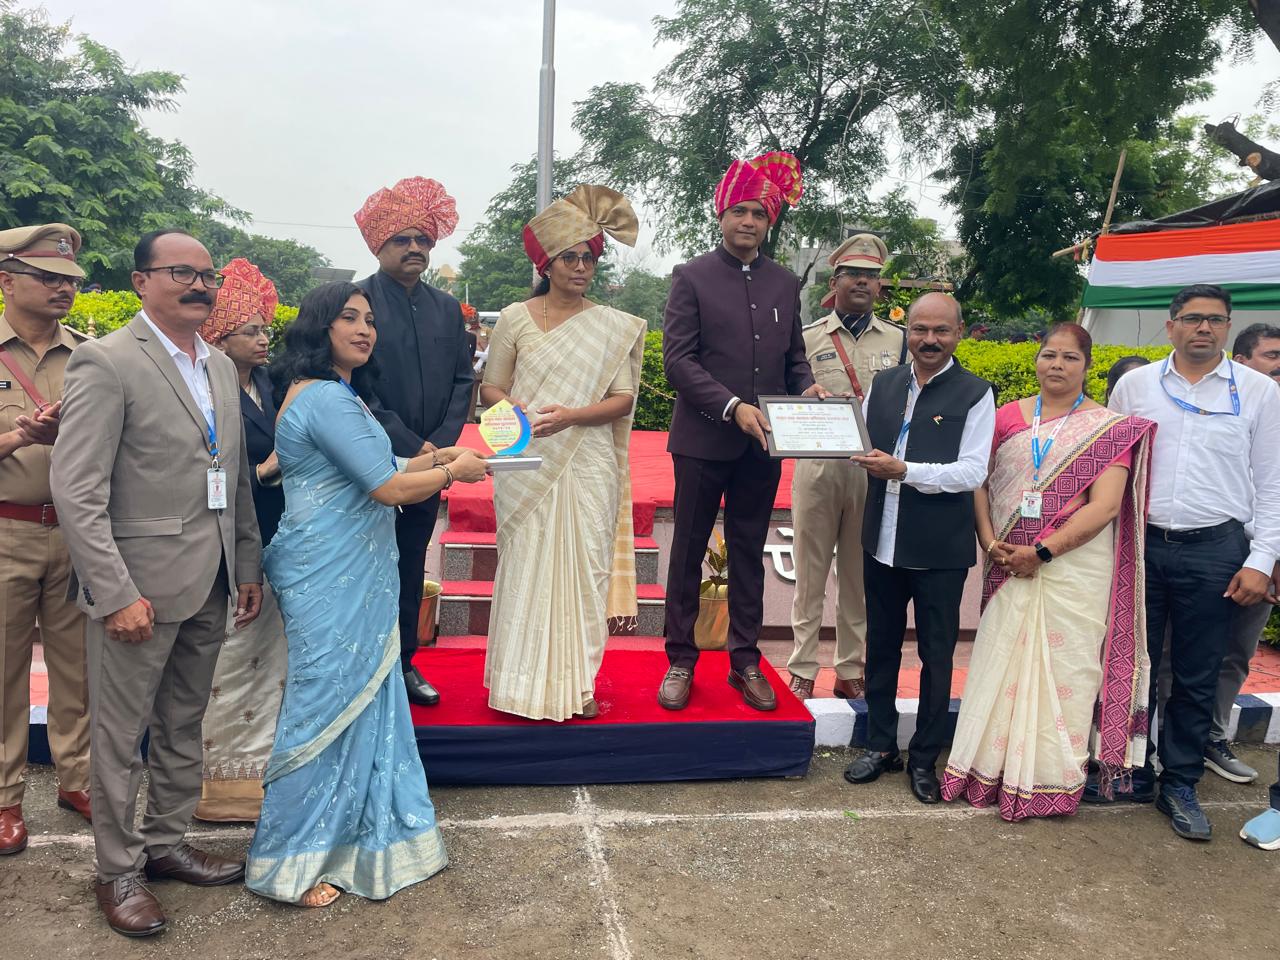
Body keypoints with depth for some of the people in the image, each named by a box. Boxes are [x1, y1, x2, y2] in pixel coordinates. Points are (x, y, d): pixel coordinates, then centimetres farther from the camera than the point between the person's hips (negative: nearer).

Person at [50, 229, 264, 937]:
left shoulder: (221, 368, 11)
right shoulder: (106, 362, -11)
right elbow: (76, 489, -16)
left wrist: (249, 566, 12)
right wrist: (116, 593, -20)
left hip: (209, 585, 7)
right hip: (140, 585, -7)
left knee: (183, 725, 18)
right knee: (121, 734, 8)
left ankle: (166, 842, 35)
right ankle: (118, 870, 25)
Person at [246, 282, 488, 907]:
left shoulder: (334, 394, 16)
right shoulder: (328, 398, -18)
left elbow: (366, 474, 16)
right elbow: (389, 488, -21)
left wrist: (434, 459, 10)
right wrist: (453, 472, -6)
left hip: (351, 576, 10)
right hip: (333, 579, -10)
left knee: (359, 697, 16)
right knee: (328, 703, 0)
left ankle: (355, 833, 31)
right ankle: (288, 865, 15)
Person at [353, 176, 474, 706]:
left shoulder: (446, 308, 9)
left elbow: (463, 381, 8)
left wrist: (440, 442, -6)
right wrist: (407, 444, -15)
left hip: (428, 460, 5)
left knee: (411, 568, 13)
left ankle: (403, 662, 25)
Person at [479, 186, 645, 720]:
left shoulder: (613, 327, 6)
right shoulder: (515, 319, 4)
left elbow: (623, 399, 0)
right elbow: (491, 388, 6)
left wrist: (570, 415, -16)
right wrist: (518, 413, -15)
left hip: (587, 468, 1)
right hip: (527, 467, 0)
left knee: (584, 567, 2)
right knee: (526, 567, 2)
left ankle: (576, 683, 14)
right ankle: (524, 682, 15)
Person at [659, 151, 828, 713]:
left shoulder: (786, 284, 11)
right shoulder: (692, 277, -2)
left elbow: (793, 356, 16)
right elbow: (678, 358, -10)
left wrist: (807, 387, -7)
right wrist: (733, 406, -21)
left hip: (761, 445, 4)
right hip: (702, 441, -3)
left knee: (749, 556, 12)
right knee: (688, 554, 7)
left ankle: (745, 662, 23)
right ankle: (681, 661, 18)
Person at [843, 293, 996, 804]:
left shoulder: (975, 394, -7)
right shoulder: (883, 384, 8)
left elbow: (971, 473, -14)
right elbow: (860, 446, 13)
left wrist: (904, 469, -23)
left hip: (940, 550, -4)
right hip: (883, 543, 4)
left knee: (936, 655, 9)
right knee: (880, 647, 15)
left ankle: (924, 758, 24)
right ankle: (881, 744, 31)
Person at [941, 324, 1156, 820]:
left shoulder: (1111, 427, -2)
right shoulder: (1007, 417, 7)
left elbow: (1105, 506, -10)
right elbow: (979, 482, 6)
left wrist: (1043, 551, -16)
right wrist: (990, 541, -9)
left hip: (1075, 569, -2)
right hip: (1010, 567, 3)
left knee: (1063, 667, 4)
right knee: (1000, 662, 7)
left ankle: (1053, 778, 19)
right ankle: (992, 766, 22)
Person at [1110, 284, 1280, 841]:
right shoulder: (1134, 385, 4)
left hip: (1214, 550, 0)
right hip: (1140, 544, 1)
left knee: (1197, 678, 8)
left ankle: (1180, 784, 22)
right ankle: (1131, 770, 24)